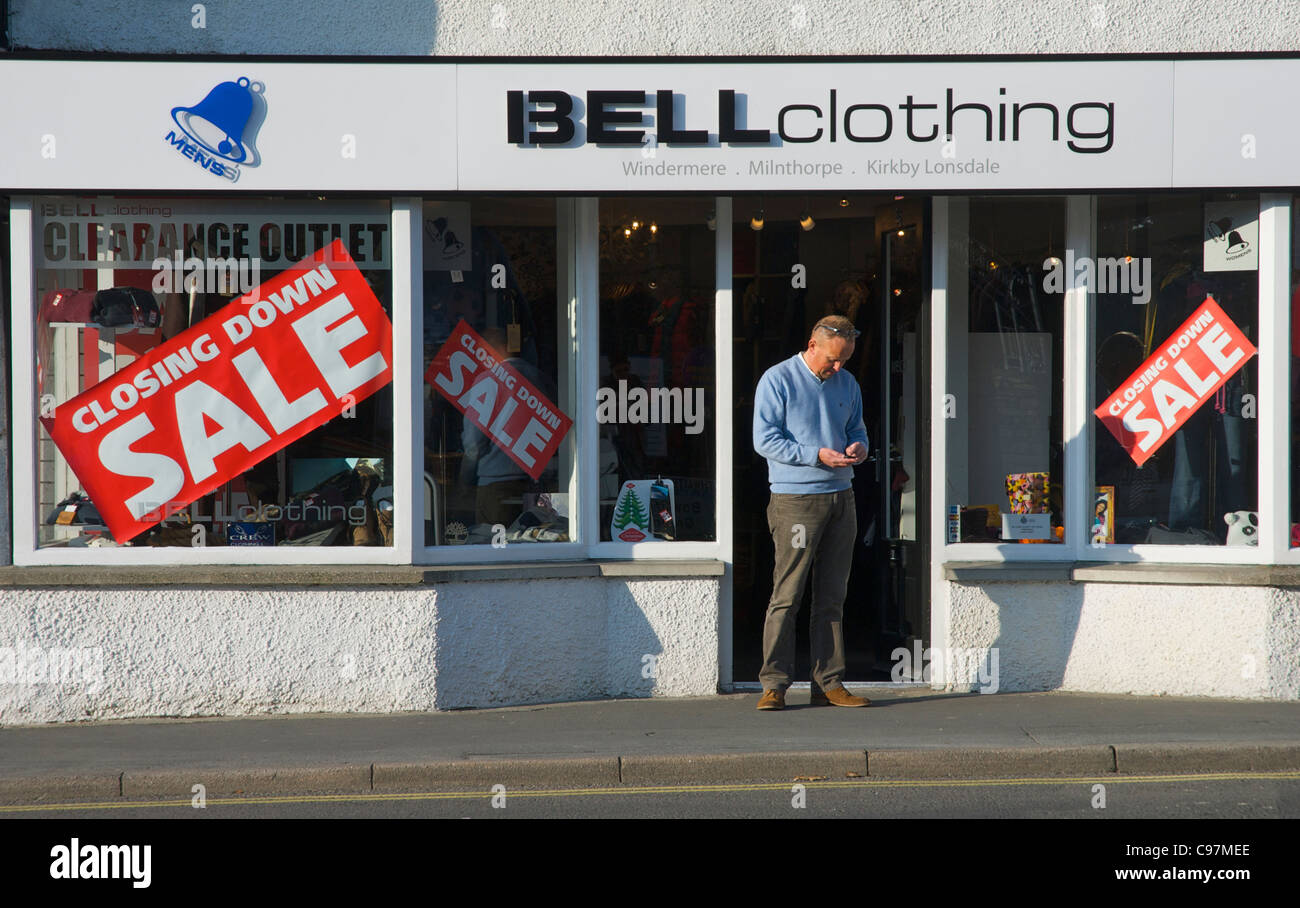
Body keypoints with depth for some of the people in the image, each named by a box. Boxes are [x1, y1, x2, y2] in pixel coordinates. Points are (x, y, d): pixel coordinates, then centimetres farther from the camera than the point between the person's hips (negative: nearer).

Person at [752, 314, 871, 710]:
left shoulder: (847, 385, 14)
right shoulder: (777, 381, -4)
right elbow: (765, 439, -10)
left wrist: (858, 447, -1)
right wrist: (817, 455, -18)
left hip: (841, 498, 6)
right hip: (796, 499, -6)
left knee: (832, 596, 7)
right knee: (787, 595, -7)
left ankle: (828, 682, 11)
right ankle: (774, 683, -3)